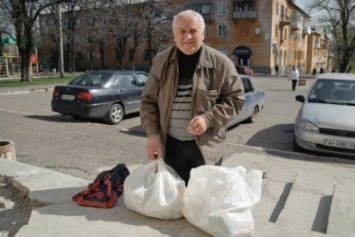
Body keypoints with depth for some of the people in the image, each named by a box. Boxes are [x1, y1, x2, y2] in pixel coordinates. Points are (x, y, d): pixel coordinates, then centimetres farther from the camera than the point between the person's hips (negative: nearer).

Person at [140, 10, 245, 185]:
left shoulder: (220, 63, -7)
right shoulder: (161, 62, 1)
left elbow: (235, 98, -3)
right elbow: (149, 100, 5)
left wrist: (208, 119, -18)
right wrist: (152, 134, -7)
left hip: (206, 146, -2)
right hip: (171, 145, 3)